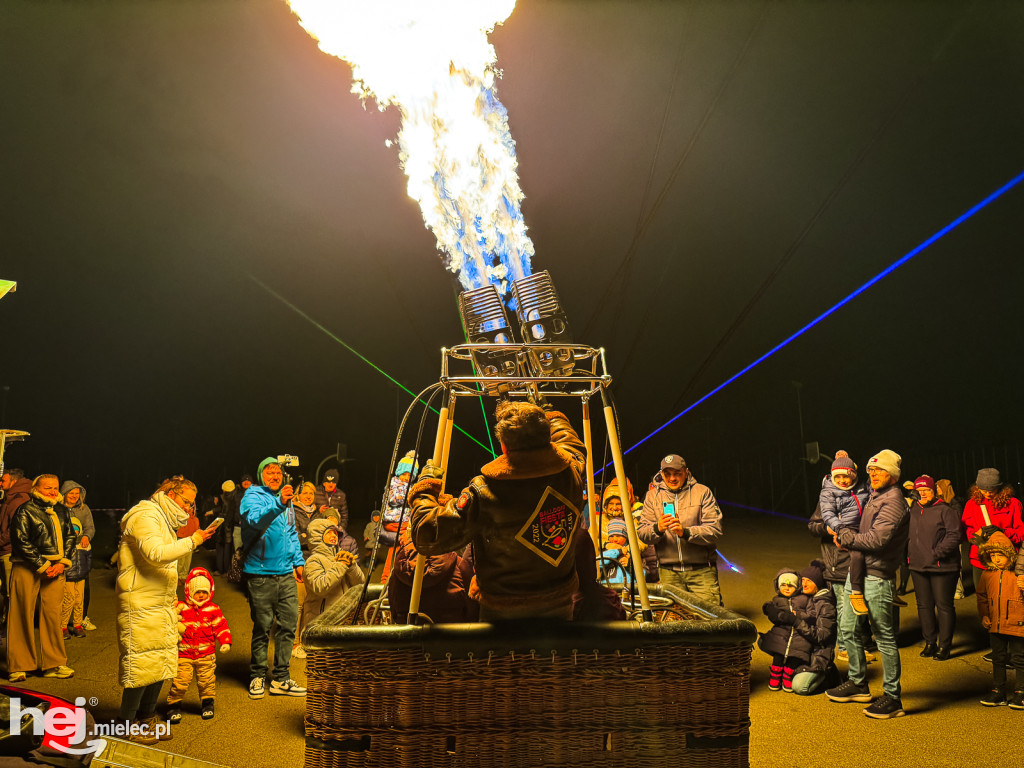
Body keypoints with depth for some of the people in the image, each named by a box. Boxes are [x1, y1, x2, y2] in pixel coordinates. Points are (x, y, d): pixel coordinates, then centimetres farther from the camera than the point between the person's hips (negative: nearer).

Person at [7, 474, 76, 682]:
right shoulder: (25, 511, -5)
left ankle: (54, 664, 14)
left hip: (55, 569, 5)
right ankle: (18, 667, 9)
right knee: (23, 616, 0)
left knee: (53, 614, 6)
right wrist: (43, 566, -11)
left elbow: (70, 537, 16)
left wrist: (62, 563, 1)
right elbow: (21, 542, -10)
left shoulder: (62, 511, 14)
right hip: (27, 569, -5)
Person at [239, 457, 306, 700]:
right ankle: (257, 677, 15)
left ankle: (281, 679, 13)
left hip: (286, 573, 6)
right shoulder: (252, 496, -4)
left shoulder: (285, 498, 18)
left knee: (289, 623, 4)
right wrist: (279, 504, -41)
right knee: (262, 627, 1)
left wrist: (298, 561, 20)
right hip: (261, 573, -6)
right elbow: (256, 519, -26)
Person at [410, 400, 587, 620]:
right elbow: (561, 430, 10)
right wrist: (541, 413, 29)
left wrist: (425, 486, -6)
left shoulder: (484, 492, -27)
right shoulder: (572, 474, -14)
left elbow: (427, 538, -21)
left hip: (503, 611, -2)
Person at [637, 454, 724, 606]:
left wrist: (685, 532, -21)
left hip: (702, 571, -1)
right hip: (669, 572, 2)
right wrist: (657, 529, -19)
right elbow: (642, 533, 3)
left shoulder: (702, 492, 4)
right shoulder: (653, 496, 10)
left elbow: (715, 531, -6)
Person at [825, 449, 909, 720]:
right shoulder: (874, 495, 14)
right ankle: (858, 683, 32)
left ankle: (892, 698, 7)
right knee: (850, 627, 17)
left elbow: (877, 539, -24)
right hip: (858, 570, 10)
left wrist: (846, 535, -11)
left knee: (885, 637, -2)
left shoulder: (894, 501, -15)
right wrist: (846, 537, 5)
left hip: (877, 577, -10)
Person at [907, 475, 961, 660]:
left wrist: (937, 553, -16)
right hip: (918, 567, 6)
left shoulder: (945, 511, -6)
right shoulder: (913, 511, 12)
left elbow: (953, 536, -12)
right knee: (924, 605, 11)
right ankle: (930, 642, 22)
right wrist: (910, 553, 8)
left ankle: (944, 645, 8)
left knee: (944, 606, 0)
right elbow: (908, 535, 22)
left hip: (942, 567, -6)